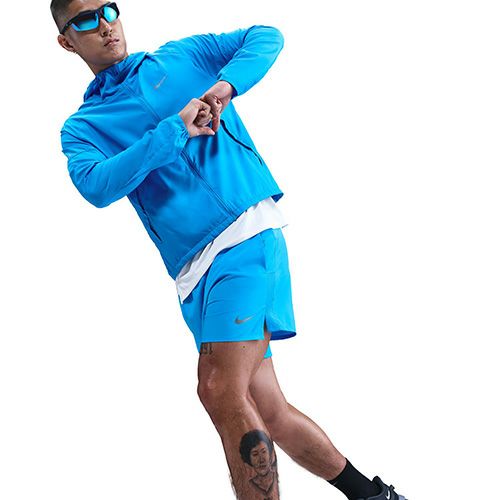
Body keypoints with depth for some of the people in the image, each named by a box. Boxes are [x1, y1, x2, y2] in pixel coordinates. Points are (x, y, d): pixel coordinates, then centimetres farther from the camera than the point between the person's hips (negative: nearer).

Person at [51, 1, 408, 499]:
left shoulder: (179, 57, 15)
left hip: (247, 231, -4)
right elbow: (96, 186, -5)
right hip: (194, 271, 4)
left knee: (220, 392, -20)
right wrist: (173, 131, -13)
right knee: (266, 411, 6)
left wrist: (225, 85, -6)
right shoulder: (80, 128, 15)